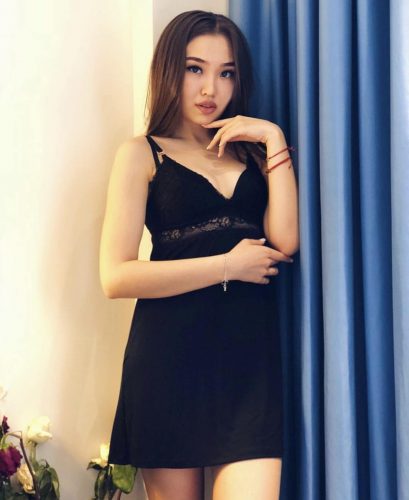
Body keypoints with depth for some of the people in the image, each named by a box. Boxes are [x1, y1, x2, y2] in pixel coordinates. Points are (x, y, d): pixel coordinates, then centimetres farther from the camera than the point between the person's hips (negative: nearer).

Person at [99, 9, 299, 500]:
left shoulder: (250, 152, 15)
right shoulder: (142, 153, 4)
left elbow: (285, 241, -4)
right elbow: (116, 276, -8)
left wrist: (275, 140, -2)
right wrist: (229, 265, -7)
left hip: (250, 353, 2)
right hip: (171, 353, -2)